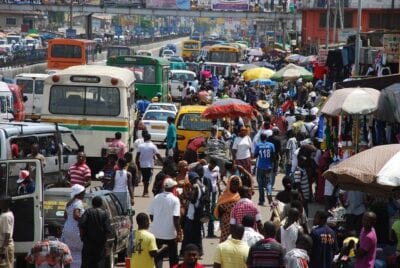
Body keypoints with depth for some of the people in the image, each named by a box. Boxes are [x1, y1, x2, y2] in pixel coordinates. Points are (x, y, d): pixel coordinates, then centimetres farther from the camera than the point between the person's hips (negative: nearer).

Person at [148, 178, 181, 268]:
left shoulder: (156, 198, 0)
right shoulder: (174, 200, -12)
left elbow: (151, 215, 5)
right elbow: (175, 218, -18)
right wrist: (179, 232, -12)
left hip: (157, 232, 3)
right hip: (170, 233, -3)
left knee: (157, 257, 8)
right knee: (173, 257, 12)